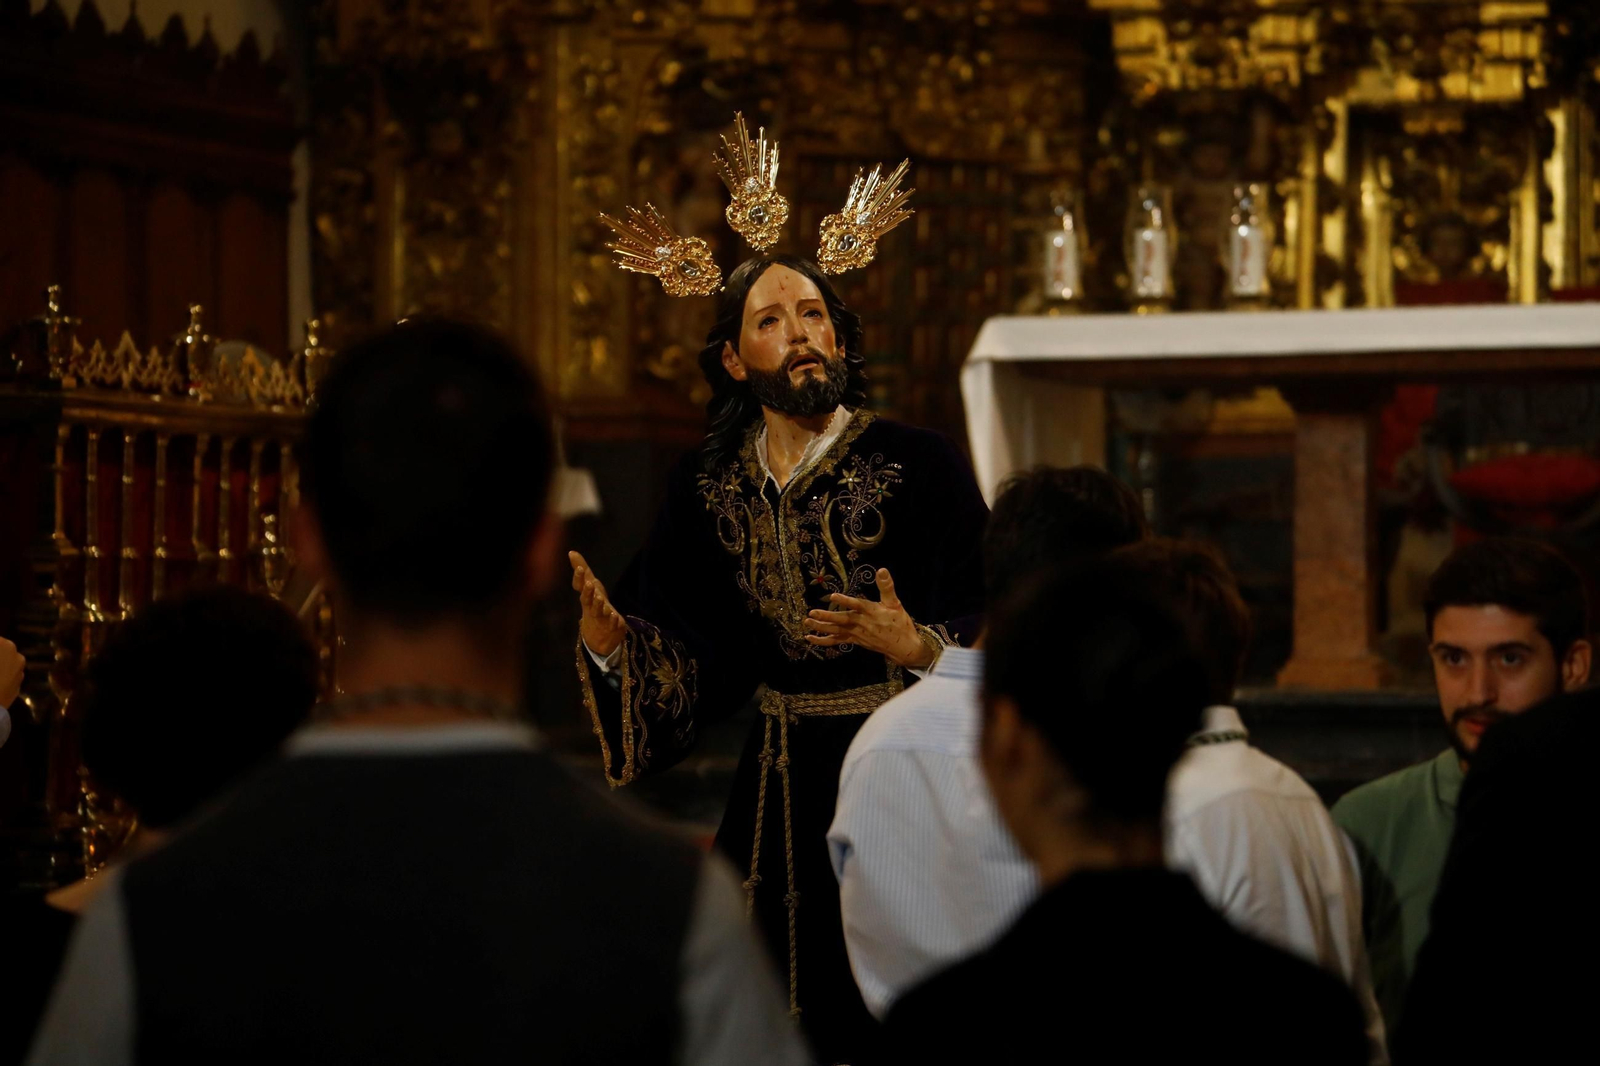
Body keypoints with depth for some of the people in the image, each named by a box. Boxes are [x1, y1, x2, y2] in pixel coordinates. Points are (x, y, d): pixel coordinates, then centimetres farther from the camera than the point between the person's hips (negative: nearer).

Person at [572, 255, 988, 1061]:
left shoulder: (917, 463, -7)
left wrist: (917, 645, -28)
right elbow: (693, 659, 3)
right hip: (783, 783, 4)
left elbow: (988, 626, -9)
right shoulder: (711, 486, 6)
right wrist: (606, 631, -14)